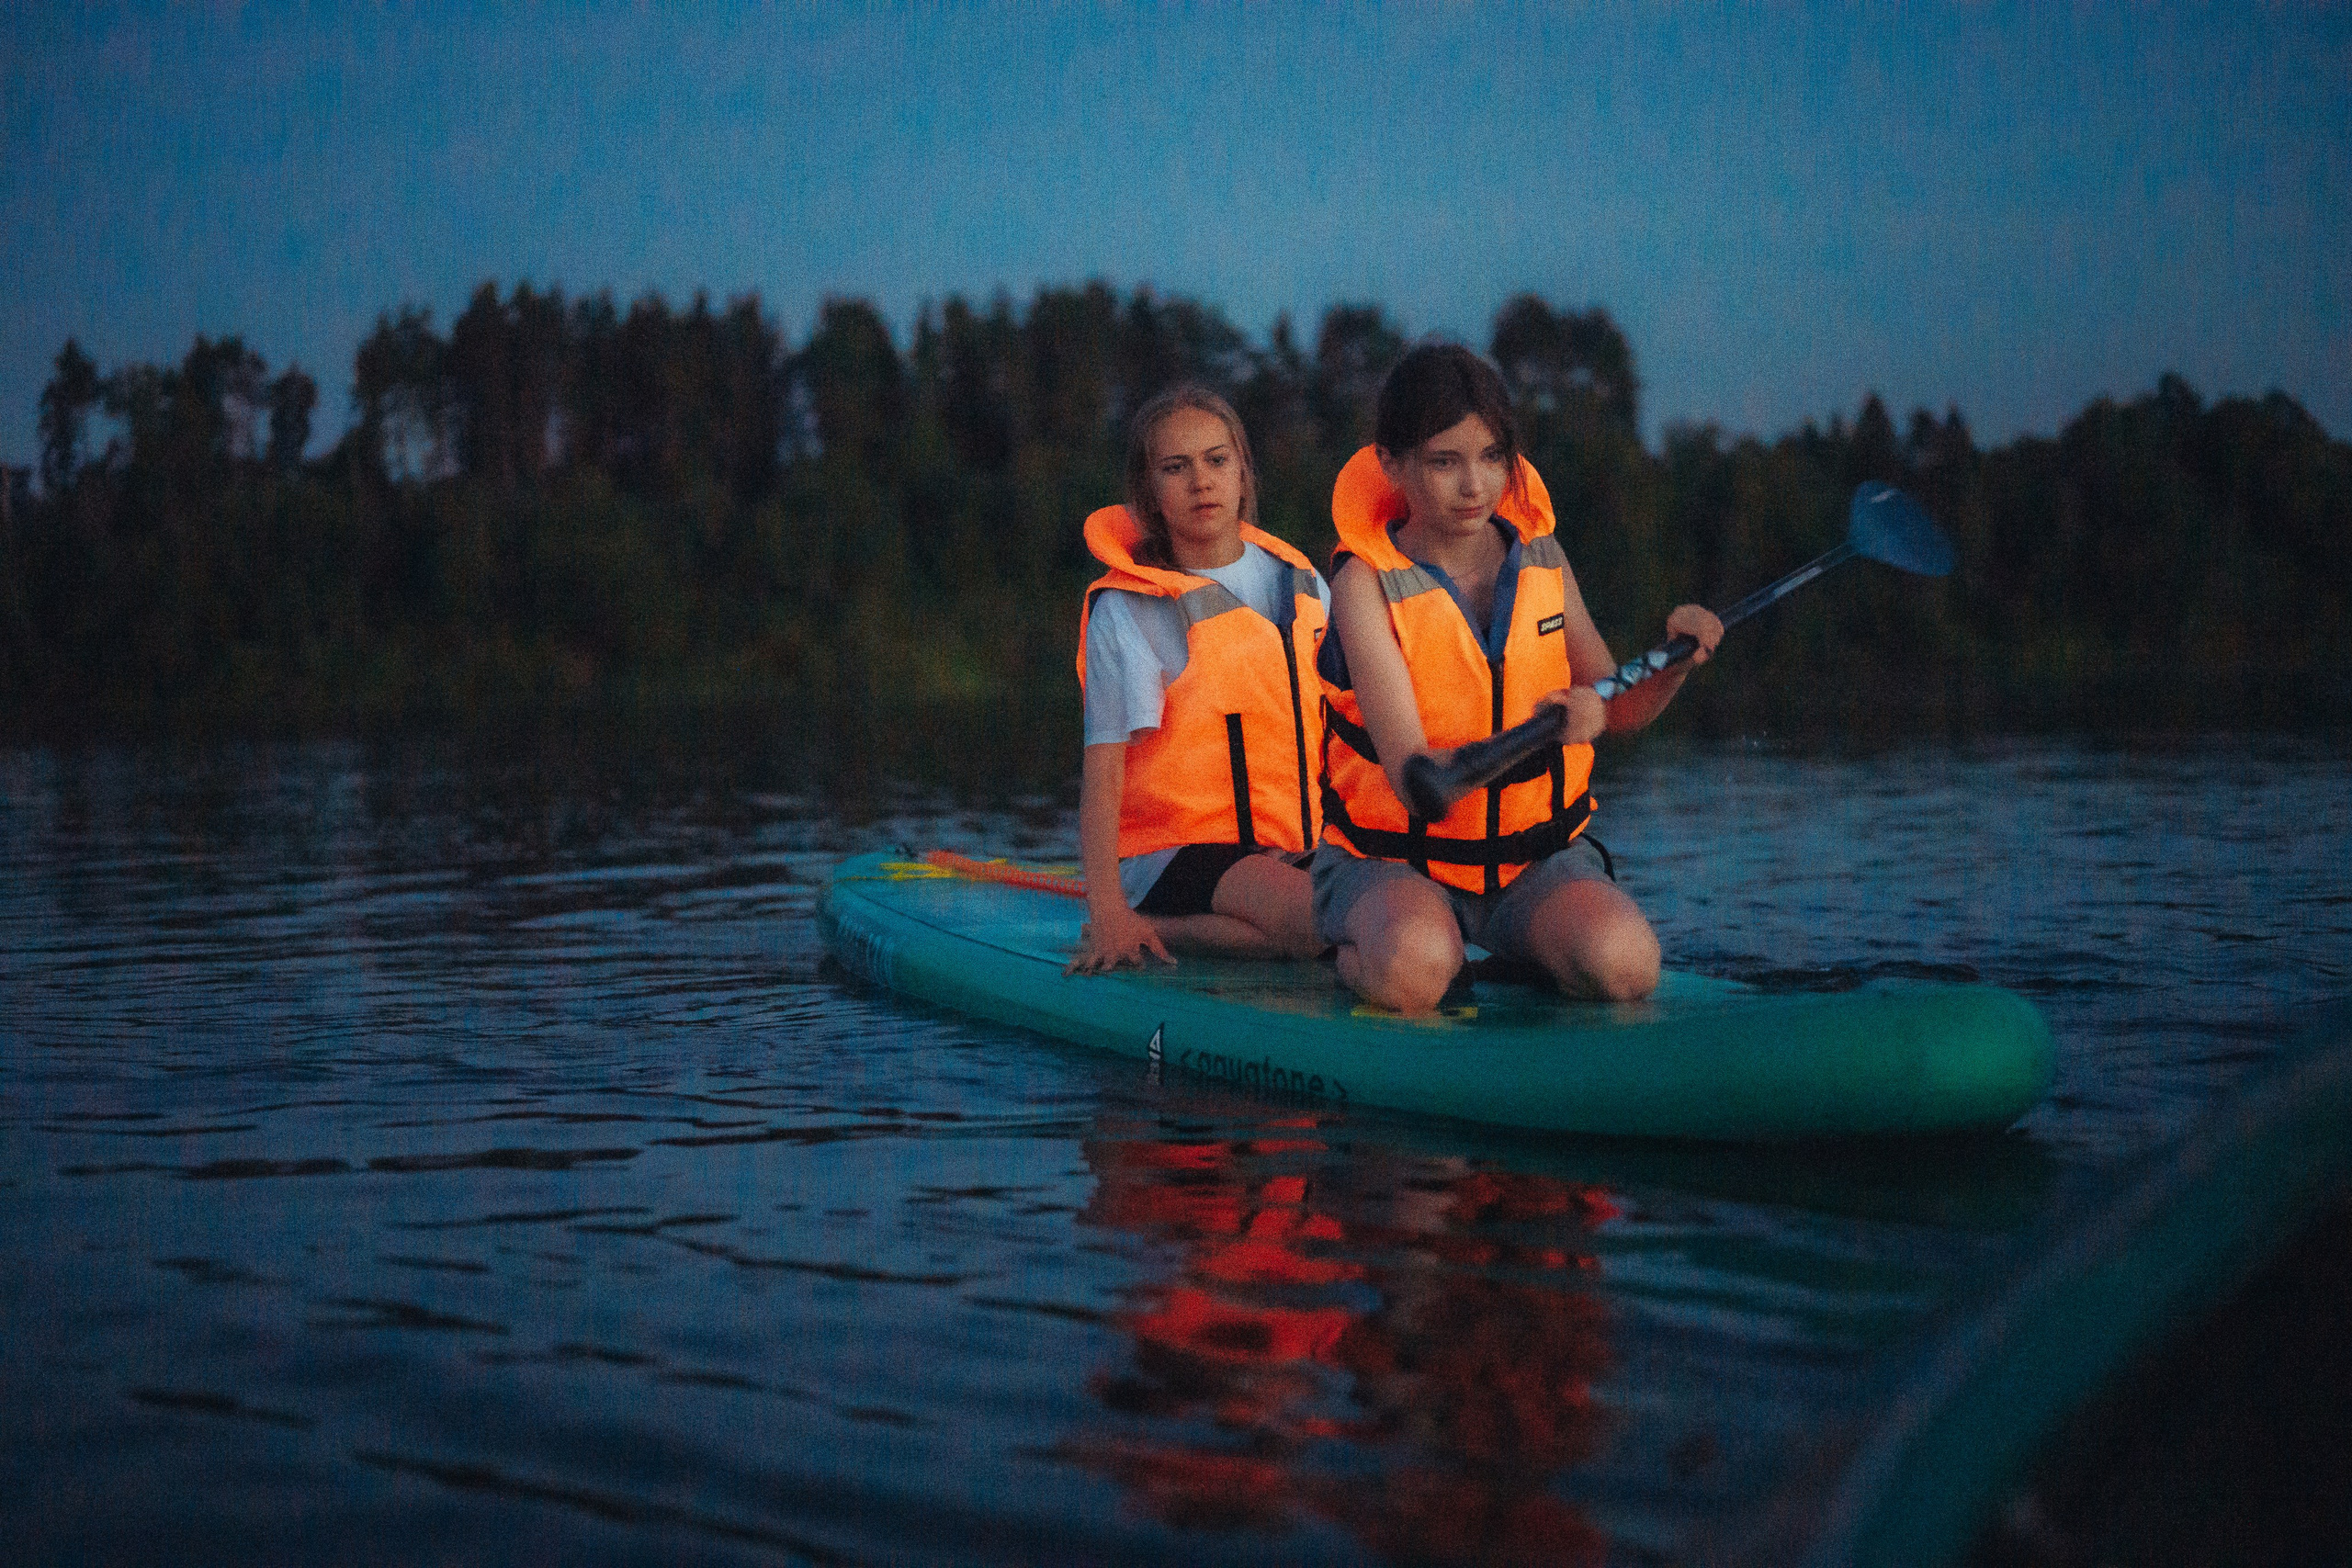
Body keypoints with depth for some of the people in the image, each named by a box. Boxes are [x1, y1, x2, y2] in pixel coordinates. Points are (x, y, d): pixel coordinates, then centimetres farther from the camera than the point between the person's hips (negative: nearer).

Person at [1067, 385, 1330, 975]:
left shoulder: (1303, 587, 11)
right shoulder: (1125, 611, -6)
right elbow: (1103, 764, -12)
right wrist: (1106, 908, -21)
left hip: (1293, 850, 6)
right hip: (1175, 852, -6)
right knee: (1318, 922, -32)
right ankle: (1122, 929, -13)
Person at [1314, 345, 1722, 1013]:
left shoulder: (1539, 555, 3)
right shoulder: (1368, 581, -12)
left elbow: (1616, 708, 13)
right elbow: (1411, 778, -22)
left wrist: (1674, 659, -9)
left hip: (1538, 855, 3)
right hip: (1395, 863, -3)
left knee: (1624, 966, -28)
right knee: (1411, 972, -36)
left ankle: (1526, 946, 5)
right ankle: (1359, 954, 0)